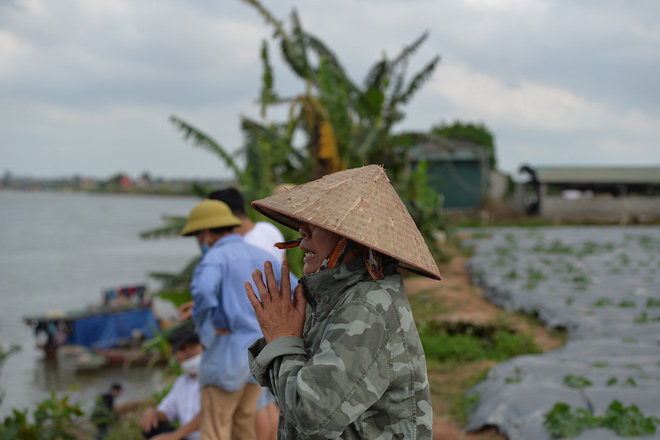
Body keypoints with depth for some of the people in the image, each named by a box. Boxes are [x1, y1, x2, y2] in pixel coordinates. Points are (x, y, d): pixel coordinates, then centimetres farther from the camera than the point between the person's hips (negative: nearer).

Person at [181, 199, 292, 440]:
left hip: (226, 354, -7)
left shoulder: (215, 258, -11)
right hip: (257, 356, 7)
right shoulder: (261, 256, 12)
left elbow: (202, 290, -32)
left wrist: (207, 330, -17)